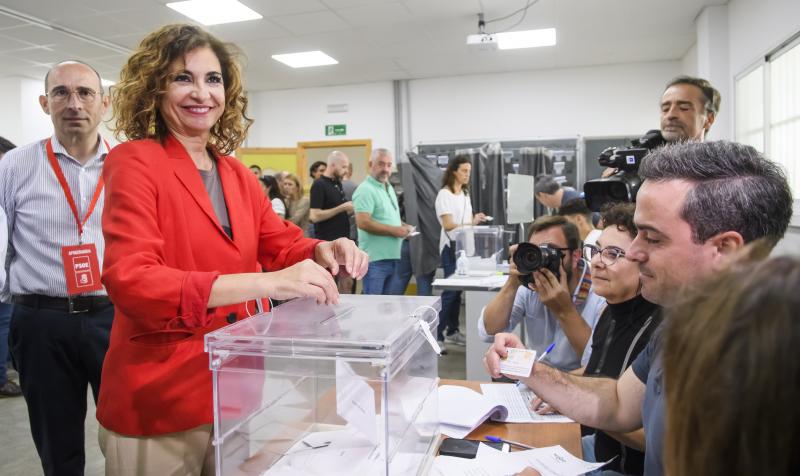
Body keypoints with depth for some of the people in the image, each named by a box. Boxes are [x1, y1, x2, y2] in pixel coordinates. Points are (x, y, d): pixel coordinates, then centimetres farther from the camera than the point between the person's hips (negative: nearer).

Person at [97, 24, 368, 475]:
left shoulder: (239, 175, 6)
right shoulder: (134, 162, -12)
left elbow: (283, 245, 7)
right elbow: (130, 281, -24)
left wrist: (323, 252, -18)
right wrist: (266, 283, -35)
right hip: (158, 402, -5)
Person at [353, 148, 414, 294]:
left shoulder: (389, 188, 17)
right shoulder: (366, 190, -13)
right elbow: (363, 222, -23)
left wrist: (403, 226, 8)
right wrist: (394, 230, -18)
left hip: (392, 256, 9)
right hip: (374, 259, -9)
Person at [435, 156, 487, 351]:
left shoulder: (465, 193, 15)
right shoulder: (444, 194, -10)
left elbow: (468, 220, 16)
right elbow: (448, 225, -16)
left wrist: (476, 221, -5)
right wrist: (472, 223, -28)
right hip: (451, 246, -7)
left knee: (458, 289, 9)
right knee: (450, 290, -10)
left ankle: (452, 331, 18)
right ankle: (437, 336, -5)